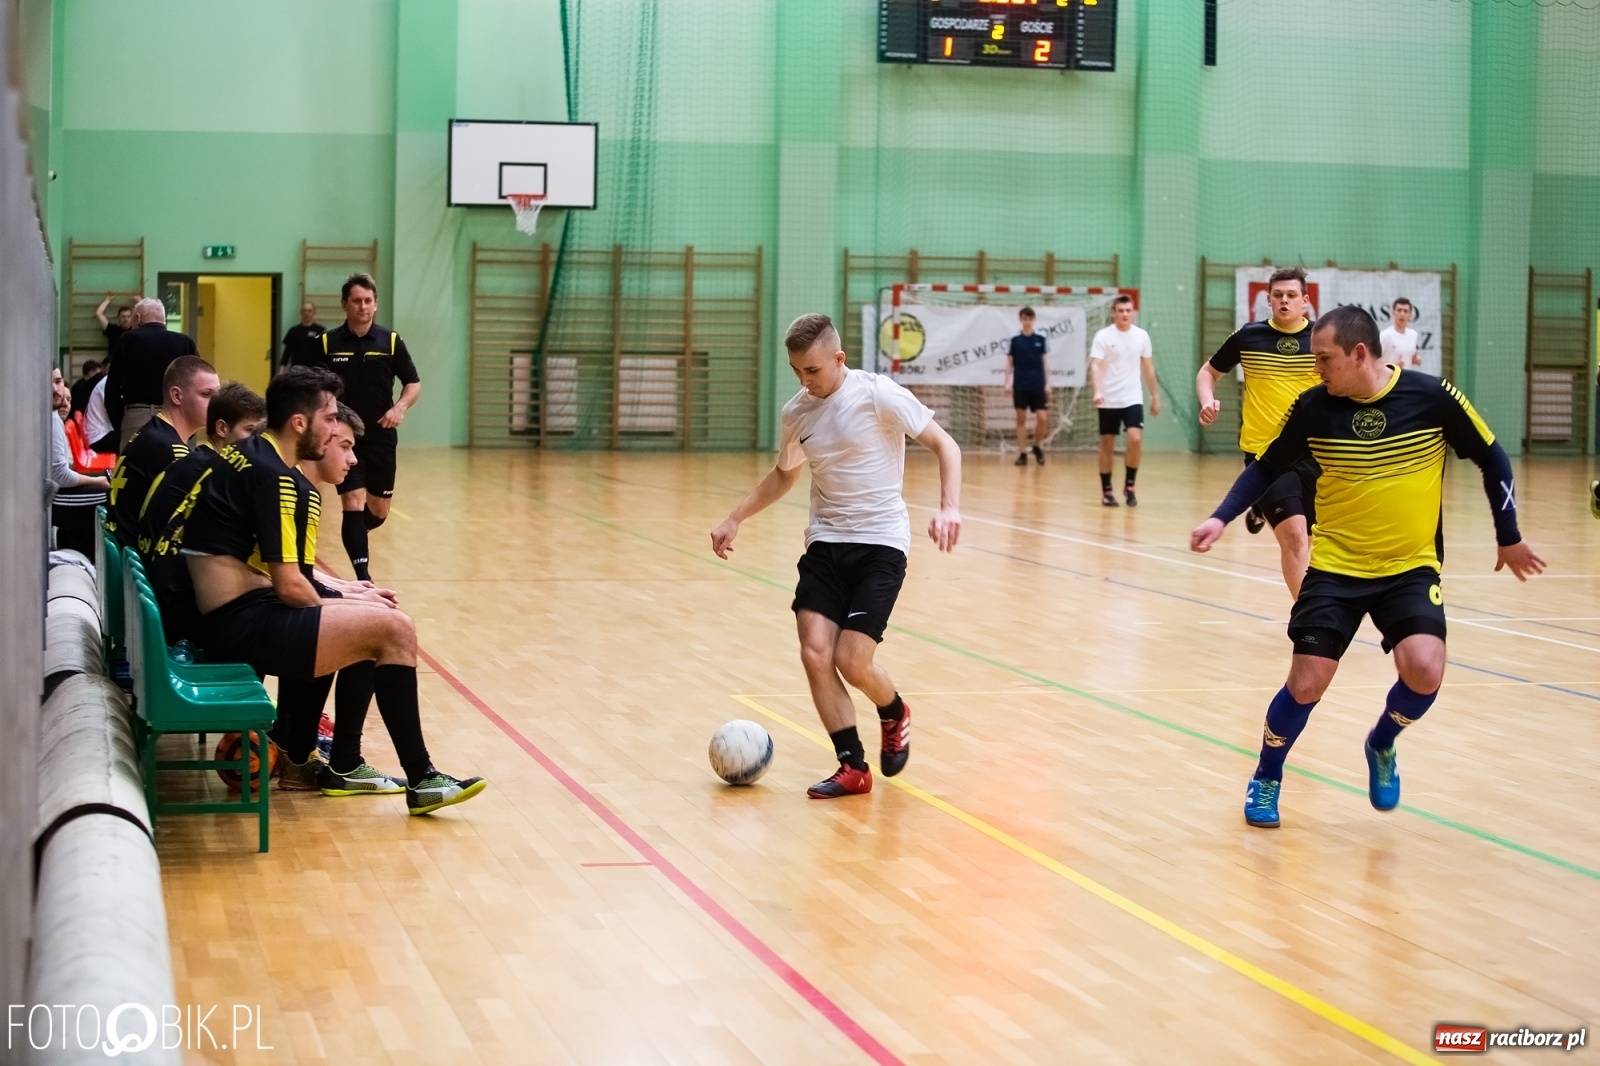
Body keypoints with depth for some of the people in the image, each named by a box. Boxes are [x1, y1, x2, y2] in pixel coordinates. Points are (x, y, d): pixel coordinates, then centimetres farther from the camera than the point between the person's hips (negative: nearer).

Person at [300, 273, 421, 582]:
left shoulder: (391, 341, 0)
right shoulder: (327, 343, -2)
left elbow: (413, 383, 4)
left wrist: (400, 407, -14)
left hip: (381, 438, 2)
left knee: (379, 512, 10)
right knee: (353, 505, -12)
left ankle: (353, 534, 43)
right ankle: (363, 577, -9)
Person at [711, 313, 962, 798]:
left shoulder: (878, 395, -13)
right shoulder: (796, 412, 4)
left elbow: (944, 444, -10)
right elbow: (784, 475, 23)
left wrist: (949, 507, -25)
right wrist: (735, 518, 13)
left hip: (879, 543, -5)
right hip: (825, 543, 5)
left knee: (851, 661, -13)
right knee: (815, 654, -10)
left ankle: (894, 715, 22)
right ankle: (853, 768, 2)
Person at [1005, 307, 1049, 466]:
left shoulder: (1040, 340, 5)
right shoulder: (1015, 340, 3)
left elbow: (1044, 363, 8)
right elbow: (1010, 363, 6)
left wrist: (1047, 384, 3)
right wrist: (1008, 382, -3)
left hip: (1038, 386, 0)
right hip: (1020, 386, 0)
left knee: (1043, 418, -8)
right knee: (1021, 419, 1)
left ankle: (1037, 446, 15)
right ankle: (1022, 453, 6)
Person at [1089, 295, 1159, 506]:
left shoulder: (1142, 336, 5)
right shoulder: (1103, 336, -6)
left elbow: (1148, 367, 13)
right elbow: (1095, 365, -14)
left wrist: (1155, 396, 14)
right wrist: (1097, 391, -29)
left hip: (1133, 399, 2)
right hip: (1108, 400, -2)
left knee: (1135, 439, -15)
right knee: (1107, 445, 4)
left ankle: (1129, 486, 2)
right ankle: (1106, 491, 14)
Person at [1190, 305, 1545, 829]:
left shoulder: (1431, 397, -12)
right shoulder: (1313, 407, -9)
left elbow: (1492, 459, 1)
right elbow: (1266, 468, 6)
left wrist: (1509, 537, 6)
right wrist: (1221, 519, -8)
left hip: (1411, 568, -1)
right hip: (1335, 567, 1)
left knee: (1424, 670, -21)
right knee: (1306, 684, -6)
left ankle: (1382, 746, 13)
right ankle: (1266, 779, 21)